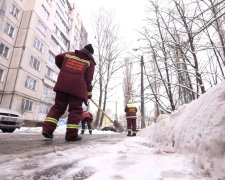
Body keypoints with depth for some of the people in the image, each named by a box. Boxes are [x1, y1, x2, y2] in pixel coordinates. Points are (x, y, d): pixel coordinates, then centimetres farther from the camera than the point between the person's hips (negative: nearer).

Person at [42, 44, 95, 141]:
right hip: (77, 87, -3)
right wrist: (89, 93, 7)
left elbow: (58, 58, 29)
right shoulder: (90, 62, 12)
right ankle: (72, 134, -4)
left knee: (58, 106, 10)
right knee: (75, 109, 0)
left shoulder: (69, 54, 23)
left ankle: (47, 128, 1)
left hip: (63, 84, 4)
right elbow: (88, 79, 2)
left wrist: (63, 68, 42)